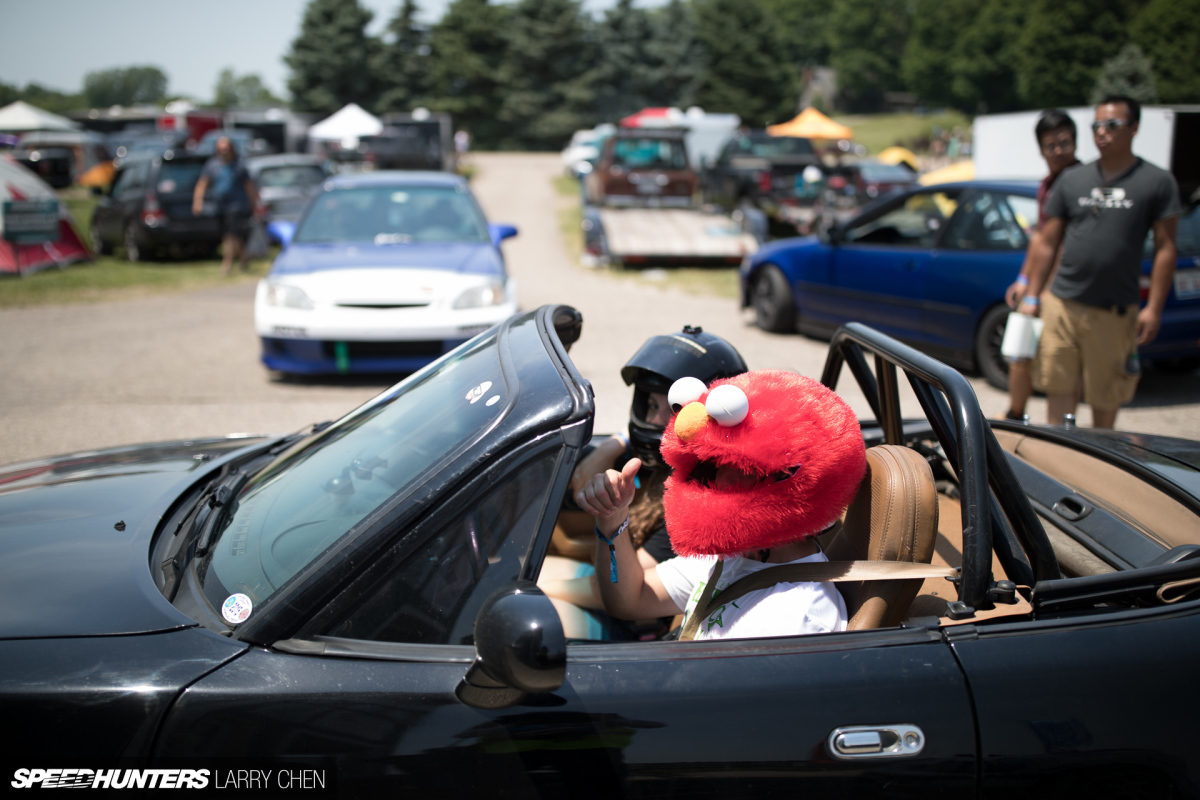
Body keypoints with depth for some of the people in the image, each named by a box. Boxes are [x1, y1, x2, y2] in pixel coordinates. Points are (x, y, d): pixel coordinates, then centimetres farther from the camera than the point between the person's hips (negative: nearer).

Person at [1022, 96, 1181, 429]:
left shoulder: (1158, 182, 1)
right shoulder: (1072, 180, 9)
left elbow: (1165, 249, -1)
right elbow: (1045, 243, 11)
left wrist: (1154, 308, -7)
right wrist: (1031, 296, 8)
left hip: (1116, 311, -2)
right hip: (1062, 303, 2)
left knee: (1106, 395, 7)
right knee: (1058, 389, 3)